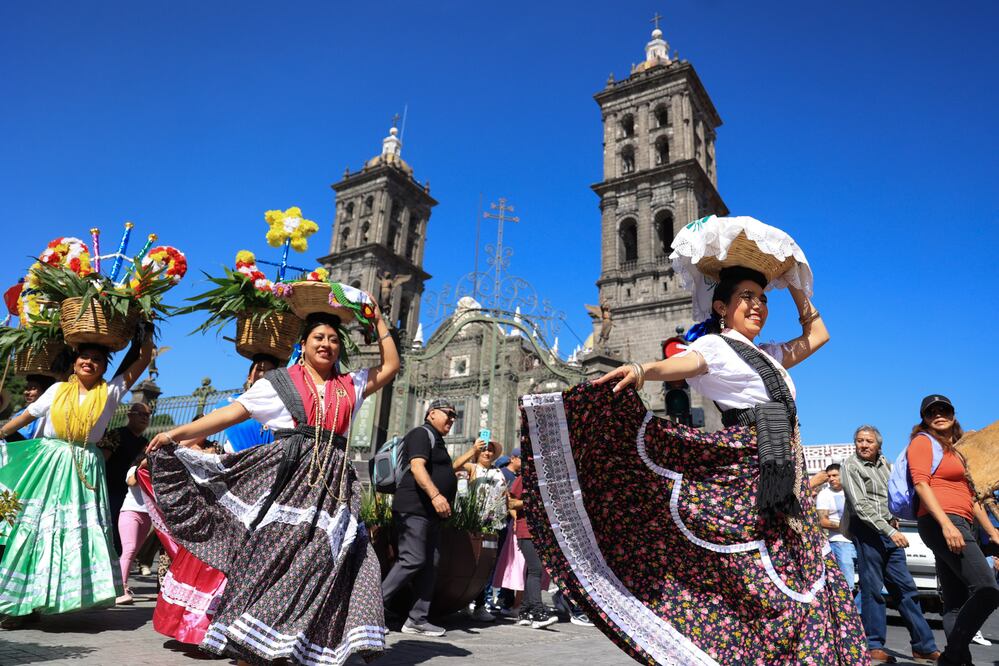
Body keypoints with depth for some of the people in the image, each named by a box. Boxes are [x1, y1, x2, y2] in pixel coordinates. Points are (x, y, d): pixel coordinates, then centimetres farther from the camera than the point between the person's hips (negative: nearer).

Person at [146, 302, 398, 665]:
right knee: (267, 556, -6)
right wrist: (176, 434, -2)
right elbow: (231, 413, 5)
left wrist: (378, 321, 22)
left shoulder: (350, 386, 18)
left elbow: (390, 366, 23)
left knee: (319, 563, -3)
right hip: (284, 475, -3)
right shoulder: (280, 380, 9)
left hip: (332, 484, 3)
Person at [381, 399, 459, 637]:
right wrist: (435, 495, -32)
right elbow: (417, 467, -21)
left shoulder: (437, 441, 25)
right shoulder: (422, 433, -6)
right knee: (413, 560, -13)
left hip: (430, 512, 10)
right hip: (414, 509, -10)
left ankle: (417, 619, 12)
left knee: (431, 563, 7)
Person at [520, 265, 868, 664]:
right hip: (746, 475, -8)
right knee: (764, 593, -8)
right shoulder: (714, 345, -2)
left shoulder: (768, 355, 21)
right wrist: (642, 370, -47)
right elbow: (682, 363, -24)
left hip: (787, 481, 8)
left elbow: (817, 335, 33)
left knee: (802, 589, 7)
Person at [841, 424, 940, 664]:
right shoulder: (850, 466, -8)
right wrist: (890, 531, -22)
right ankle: (874, 646, 3)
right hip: (866, 531, -7)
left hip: (890, 531, 7)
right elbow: (861, 505, -16)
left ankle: (924, 646, 14)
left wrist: (895, 520, 14)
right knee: (873, 589, -4)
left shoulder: (883, 462, 15)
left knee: (906, 587, 7)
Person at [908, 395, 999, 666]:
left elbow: (970, 497, 30)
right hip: (941, 522, -9)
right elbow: (920, 483, -12)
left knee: (956, 603, 4)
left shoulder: (956, 450, 28)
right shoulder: (923, 441, 2)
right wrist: (946, 524, -22)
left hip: (959, 526, 9)